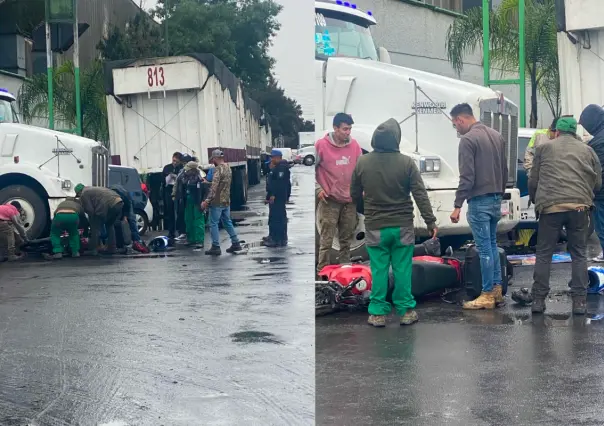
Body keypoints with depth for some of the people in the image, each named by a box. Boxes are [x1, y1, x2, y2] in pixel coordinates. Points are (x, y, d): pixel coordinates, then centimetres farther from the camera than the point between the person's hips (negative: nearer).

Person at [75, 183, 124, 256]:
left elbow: (90, 210, 2)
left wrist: (91, 221, 19)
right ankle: (112, 248, 27)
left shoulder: (84, 194, 6)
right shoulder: (93, 189, 35)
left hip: (110, 206, -9)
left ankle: (93, 250, 5)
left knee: (95, 227, 5)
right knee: (110, 226, 27)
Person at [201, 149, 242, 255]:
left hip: (217, 202, -8)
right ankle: (236, 243, 16)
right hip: (226, 201, 9)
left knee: (214, 224, -1)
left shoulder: (218, 169, -16)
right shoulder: (228, 168, 11)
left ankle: (216, 247, 0)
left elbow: (214, 187, -22)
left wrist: (207, 201, -20)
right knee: (227, 222, 16)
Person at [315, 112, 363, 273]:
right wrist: (318, 189, -7)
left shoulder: (354, 145, 4)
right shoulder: (321, 145, -8)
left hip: (350, 200, 4)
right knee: (326, 240, -6)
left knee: (347, 239, 12)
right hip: (330, 200, -4)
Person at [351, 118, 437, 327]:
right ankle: (405, 311, 11)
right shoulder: (406, 162, -9)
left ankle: (378, 313, 7)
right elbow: (420, 194, -9)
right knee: (402, 269, 7)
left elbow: (354, 195, 6)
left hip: (375, 227, 1)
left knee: (379, 270, 6)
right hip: (402, 226, -1)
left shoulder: (362, 162, -4)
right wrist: (430, 221, -4)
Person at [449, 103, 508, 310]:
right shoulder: (496, 135, 12)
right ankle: (497, 290, 19)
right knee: (492, 244, 16)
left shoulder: (468, 139, -13)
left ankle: (488, 295, 0)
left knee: (484, 248, -4)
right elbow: (505, 170, 17)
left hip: (479, 201, -8)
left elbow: (467, 177, -18)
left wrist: (457, 205, -16)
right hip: (496, 199, 8)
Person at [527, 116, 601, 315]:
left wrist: (535, 201, 29)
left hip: (550, 206, -1)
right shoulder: (588, 150, 18)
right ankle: (579, 301, 6)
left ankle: (538, 299, 6)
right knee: (578, 254, 10)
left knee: (544, 254, 7)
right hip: (580, 206, 1)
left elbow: (533, 181, 12)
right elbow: (598, 183, 17)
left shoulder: (544, 148, 13)